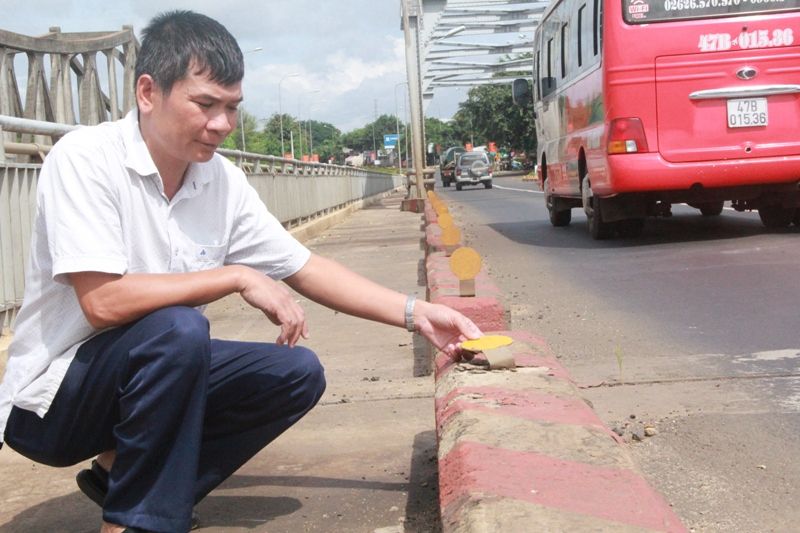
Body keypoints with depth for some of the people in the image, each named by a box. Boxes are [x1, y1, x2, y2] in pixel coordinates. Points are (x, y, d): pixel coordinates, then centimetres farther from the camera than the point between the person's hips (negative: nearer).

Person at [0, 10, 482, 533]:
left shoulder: (223, 181, -3)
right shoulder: (84, 158, -21)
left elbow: (307, 269, 3)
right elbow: (103, 302, -30)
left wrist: (415, 313, -5)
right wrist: (238, 278, -24)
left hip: (150, 374, 7)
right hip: (52, 398, -7)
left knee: (297, 372, -5)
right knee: (179, 328, -33)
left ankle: (125, 471, 2)